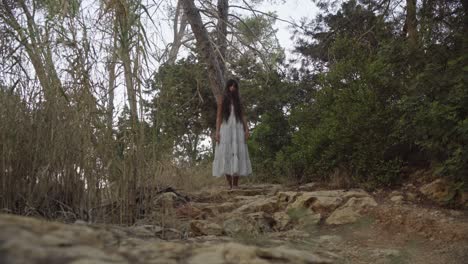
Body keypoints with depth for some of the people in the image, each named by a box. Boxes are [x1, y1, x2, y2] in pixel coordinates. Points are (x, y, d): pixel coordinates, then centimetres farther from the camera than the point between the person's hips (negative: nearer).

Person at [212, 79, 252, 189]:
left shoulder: (238, 100, 16)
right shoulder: (222, 99, 9)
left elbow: (243, 116, 12)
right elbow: (219, 116, 3)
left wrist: (246, 129, -1)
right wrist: (217, 131, -8)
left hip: (238, 129, 2)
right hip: (225, 128, -2)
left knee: (238, 154, -6)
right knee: (226, 155, -7)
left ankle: (235, 184, -5)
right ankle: (229, 184, -6)